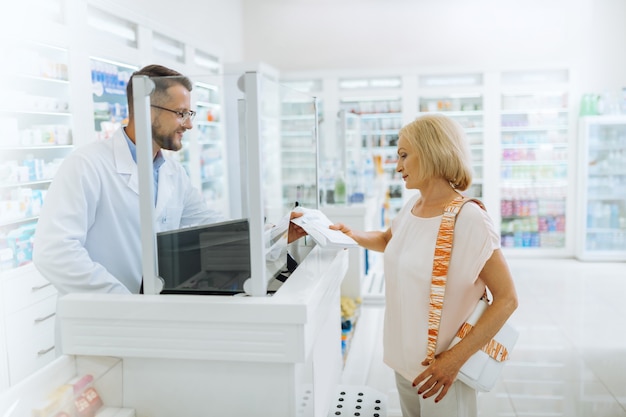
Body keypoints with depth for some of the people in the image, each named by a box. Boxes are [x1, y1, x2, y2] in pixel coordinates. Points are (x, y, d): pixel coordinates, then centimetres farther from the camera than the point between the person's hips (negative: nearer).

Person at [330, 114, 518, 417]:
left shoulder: (468, 219, -20)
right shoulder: (412, 207, 1)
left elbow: (506, 299, -18)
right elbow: (389, 239, 23)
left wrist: (456, 359, -22)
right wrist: (354, 237, 3)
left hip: (439, 367, -7)